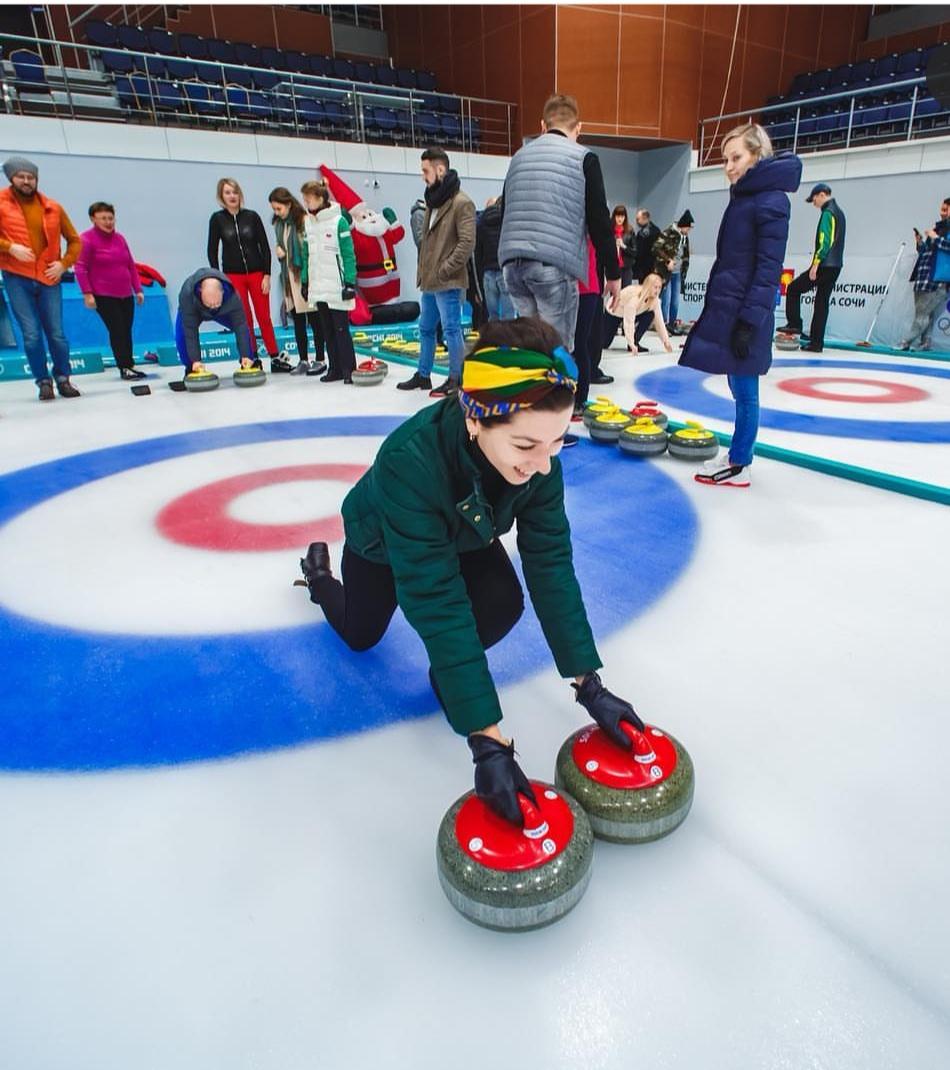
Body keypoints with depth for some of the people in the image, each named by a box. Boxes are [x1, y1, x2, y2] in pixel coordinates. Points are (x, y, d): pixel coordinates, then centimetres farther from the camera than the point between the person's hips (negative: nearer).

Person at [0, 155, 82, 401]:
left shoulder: (52, 207, 6)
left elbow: (74, 240, 14)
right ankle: (44, 381, 7)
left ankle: (63, 379, 16)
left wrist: (64, 263, 1)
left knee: (56, 333, 1)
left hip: (49, 278, 1)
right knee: (32, 334, -4)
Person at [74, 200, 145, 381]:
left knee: (126, 331, 8)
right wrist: (87, 293, -15)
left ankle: (130, 365, 17)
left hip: (126, 295, 6)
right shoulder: (86, 239, -8)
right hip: (104, 296, -6)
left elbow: (131, 266, 15)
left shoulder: (119, 238, 10)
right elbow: (80, 267, -10)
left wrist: (138, 289, 11)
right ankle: (124, 368, -1)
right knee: (117, 330, -7)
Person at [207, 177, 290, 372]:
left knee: (264, 317, 2)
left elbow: (265, 247, 1)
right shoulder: (217, 219, 0)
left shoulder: (252, 216, 0)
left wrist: (267, 275, -5)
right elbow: (212, 250, 2)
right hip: (233, 276, 0)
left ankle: (275, 357, 11)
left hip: (257, 273, 0)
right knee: (244, 319, 1)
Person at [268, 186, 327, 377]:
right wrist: (278, 249, 0)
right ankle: (303, 360, 15)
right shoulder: (279, 223, 11)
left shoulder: (304, 220, -12)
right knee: (297, 321, 9)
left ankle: (320, 360, 8)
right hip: (289, 275, 7)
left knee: (314, 319, 0)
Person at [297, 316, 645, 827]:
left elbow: (551, 566, -30)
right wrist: (486, 740, -48)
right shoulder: (410, 461, -47)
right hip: (381, 542, -2)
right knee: (360, 637, 20)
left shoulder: (537, 455, -33)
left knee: (503, 605, -26)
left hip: (463, 536, 3)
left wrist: (589, 684, -32)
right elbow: (437, 605, -48)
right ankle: (318, 568, 50)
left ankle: (449, 670, 6)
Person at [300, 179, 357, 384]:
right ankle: (335, 369, 15)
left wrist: (350, 283, -14)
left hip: (337, 286, -6)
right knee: (328, 330, 8)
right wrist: (305, 282, 12)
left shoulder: (338, 221, -8)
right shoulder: (307, 223, 10)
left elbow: (348, 255, -9)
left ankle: (349, 369, 3)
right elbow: (308, 255, 15)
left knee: (341, 329, -4)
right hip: (318, 287, 6)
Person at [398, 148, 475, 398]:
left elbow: (467, 242, -18)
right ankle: (423, 375, 26)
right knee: (426, 329, 15)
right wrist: (422, 271, 15)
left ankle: (456, 379, 5)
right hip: (428, 281, 9)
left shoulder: (461, 202, -11)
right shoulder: (433, 201, 16)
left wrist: (445, 270, -17)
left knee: (451, 330, -4)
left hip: (448, 283, -9)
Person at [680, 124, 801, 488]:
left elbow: (769, 268, -17)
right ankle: (738, 456, 21)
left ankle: (738, 466, 5)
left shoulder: (771, 200, -11)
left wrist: (750, 321, -21)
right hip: (727, 306, 9)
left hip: (746, 310, -9)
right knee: (739, 387, 12)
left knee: (744, 389, -3)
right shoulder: (742, 196, 17)